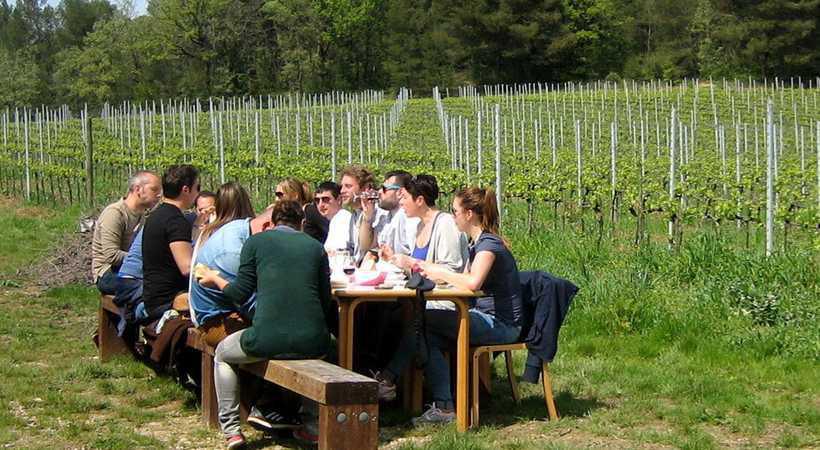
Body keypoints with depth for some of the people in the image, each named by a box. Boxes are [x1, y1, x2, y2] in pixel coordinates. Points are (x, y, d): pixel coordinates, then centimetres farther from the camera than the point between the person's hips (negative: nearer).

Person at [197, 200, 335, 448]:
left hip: (266, 340, -2)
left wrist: (215, 279, 28)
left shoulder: (255, 242, 7)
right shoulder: (315, 246, 13)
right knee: (329, 345, 40)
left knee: (222, 353, 31)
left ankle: (231, 429, 22)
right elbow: (326, 302, 13)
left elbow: (240, 294, 8)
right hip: (311, 342, 2)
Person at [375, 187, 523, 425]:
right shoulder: (477, 243, 17)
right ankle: (443, 407, -13)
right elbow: (465, 279, 13)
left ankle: (388, 378, -6)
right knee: (427, 337, -10)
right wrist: (430, 268, 4)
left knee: (423, 318, -17)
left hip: (500, 325, -9)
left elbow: (473, 282, -32)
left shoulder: (489, 244, -15)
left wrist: (439, 272, -18)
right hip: (486, 319, 9)